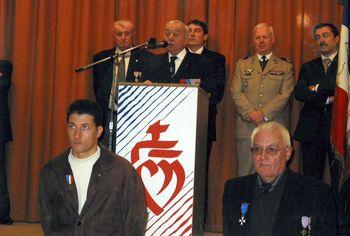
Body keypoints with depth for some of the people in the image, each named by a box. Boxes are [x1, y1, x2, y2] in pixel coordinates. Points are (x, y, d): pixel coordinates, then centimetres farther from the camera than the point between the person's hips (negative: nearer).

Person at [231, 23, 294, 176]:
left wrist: (264, 114, -12)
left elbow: (285, 95, -1)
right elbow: (236, 93, 5)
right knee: (246, 173, 1)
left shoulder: (285, 67, 11)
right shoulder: (242, 65, 16)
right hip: (246, 128, 1)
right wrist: (251, 114, -11)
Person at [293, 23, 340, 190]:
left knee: (339, 180, -4)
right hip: (311, 129, 4)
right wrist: (326, 99, -10)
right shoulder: (308, 67, 16)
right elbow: (299, 93, 0)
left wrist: (317, 88, -5)